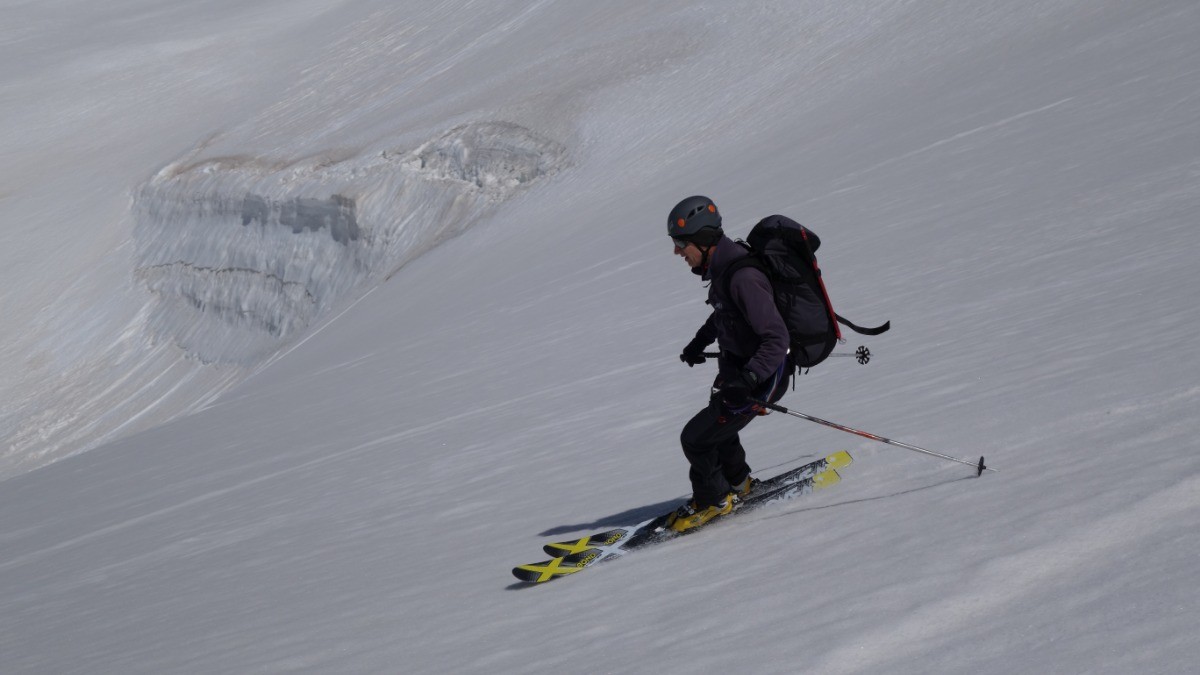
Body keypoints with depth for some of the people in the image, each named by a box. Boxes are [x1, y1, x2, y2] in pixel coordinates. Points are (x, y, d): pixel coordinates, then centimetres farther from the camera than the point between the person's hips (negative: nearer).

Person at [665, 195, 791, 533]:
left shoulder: (743, 278, -31)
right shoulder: (724, 267, -1)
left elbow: (776, 337, -33)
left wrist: (749, 378, -43)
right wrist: (700, 342, 27)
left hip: (761, 377, -10)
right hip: (737, 369, 10)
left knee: (695, 438, -5)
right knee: (716, 427, 28)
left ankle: (713, 500, 17)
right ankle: (736, 483, 51)